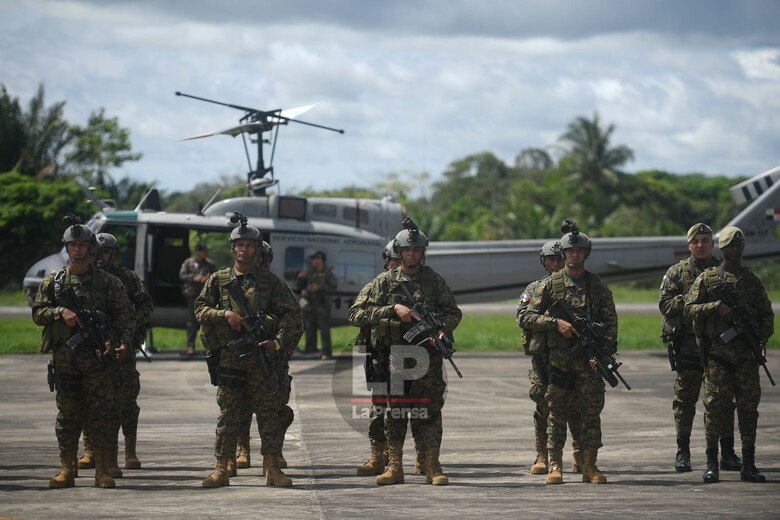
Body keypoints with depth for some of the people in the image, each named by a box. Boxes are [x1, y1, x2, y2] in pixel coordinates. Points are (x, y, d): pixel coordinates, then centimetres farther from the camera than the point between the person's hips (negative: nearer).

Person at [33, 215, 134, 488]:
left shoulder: (108, 282, 6)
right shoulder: (52, 281, 11)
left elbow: (124, 315, 3)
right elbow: (38, 313, 8)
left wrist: (123, 341, -12)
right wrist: (61, 312, -10)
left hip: (97, 356, -1)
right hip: (64, 358, 2)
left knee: (101, 414, -3)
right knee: (67, 414, 5)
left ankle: (103, 471, 0)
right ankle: (66, 469, 9)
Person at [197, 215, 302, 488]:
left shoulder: (270, 281, 7)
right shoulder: (218, 280, 10)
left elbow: (291, 314, 3)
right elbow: (200, 308, 6)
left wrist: (279, 341, -10)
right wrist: (224, 314, -11)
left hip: (262, 354, 0)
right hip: (229, 356, 0)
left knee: (270, 412, 0)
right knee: (228, 414, 2)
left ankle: (272, 468, 6)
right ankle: (221, 469, 4)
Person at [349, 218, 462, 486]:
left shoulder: (434, 280, 8)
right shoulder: (385, 281, 5)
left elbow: (453, 312, 11)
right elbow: (356, 314, -1)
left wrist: (444, 330, -11)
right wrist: (393, 309, -11)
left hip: (428, 353, 0)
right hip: (396, 352, 0)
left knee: (430, 409, -2)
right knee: (394, 410, 2)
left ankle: (432, 467, 2)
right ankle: (394, 466, 7)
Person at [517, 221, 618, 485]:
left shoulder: (598, 285, 9)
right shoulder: (549, 284, 5)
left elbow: (610, 322, 4)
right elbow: (526, 318, 1)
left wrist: (603, 352, -9)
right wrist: (556, 322, -13)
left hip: (589, 361, 1)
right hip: (559, 360, -1)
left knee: (591, 413, 0)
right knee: (557, 413, 0)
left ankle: (590, 467, 5)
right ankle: (555, 466, 4)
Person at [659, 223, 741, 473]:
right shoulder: (676, 272, 6)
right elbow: (664, 303, -3)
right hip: (687, 346, -1)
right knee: (685, 400, 1)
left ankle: (727, 453, 9)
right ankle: (682, 453, 9)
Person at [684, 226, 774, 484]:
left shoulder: (752, 281, 12)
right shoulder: (706, 278, 5)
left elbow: (767, 314, 13)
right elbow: (689, 308, 0)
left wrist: (763, 339, -4)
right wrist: (716, 307, -15)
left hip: (747, 355, 2)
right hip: (717, 354, -2)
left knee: (749, 407, 1)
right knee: (715, 406, -3)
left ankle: (748, 465, 6)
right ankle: (712, 464, 3)